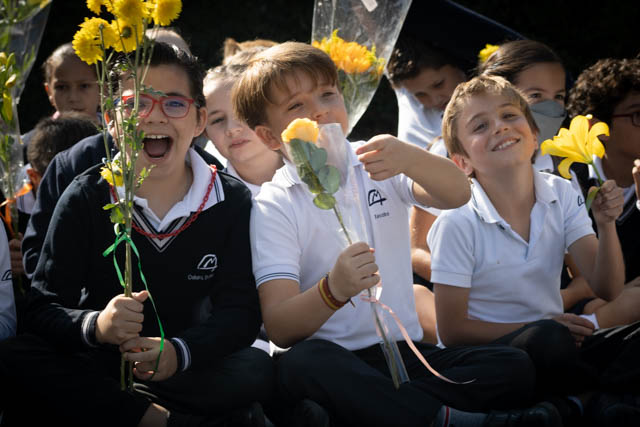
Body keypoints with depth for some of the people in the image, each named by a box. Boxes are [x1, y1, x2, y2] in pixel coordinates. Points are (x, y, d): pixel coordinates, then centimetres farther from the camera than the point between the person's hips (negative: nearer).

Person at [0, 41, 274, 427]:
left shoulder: (232, 202, -2)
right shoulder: (86, 199, -3)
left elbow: (240, 311, -9)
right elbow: (44, 308, -8)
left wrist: (180, 352, -30)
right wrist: (95, 325, -32)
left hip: (190, 368, 0)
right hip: (97, 364, 0)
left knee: (257, 370, -31)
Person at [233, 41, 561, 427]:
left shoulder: (379, 164, 10)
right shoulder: (274, 205, -1)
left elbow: (457, 194, -9)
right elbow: (279, 328, -12)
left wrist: (409, 158, -30)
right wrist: (334, 290, -32)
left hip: (405, 350, 3)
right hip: (333, 361, -3)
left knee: (514, 368, -20)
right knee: (301, 365, -38)